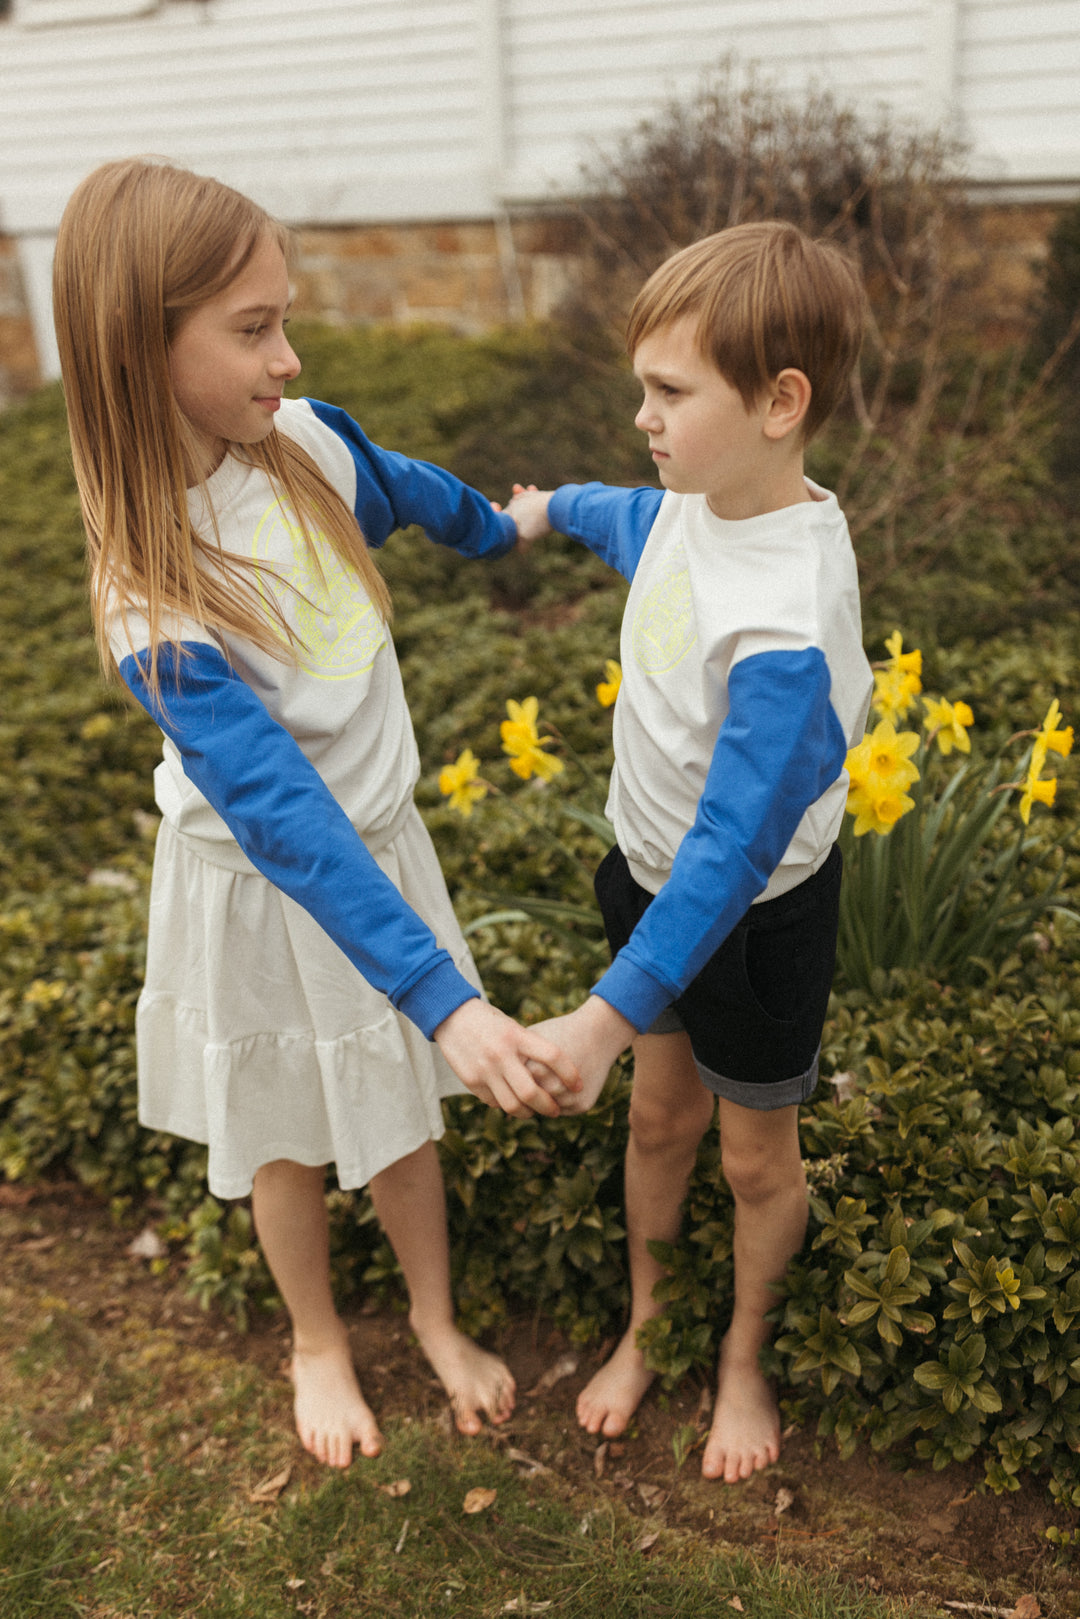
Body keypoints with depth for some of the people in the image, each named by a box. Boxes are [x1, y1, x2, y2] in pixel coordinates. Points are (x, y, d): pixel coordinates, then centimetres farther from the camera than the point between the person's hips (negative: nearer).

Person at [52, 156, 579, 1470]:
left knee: (401, 1116, 20)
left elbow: (410, 492, 11)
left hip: (379, 844, 5)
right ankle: (318, 1342, 47)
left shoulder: (308, 445, -13)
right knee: (287, 1142, 19)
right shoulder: (155, 604, -31)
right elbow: (280, 816, -36)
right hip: (268, 889, -4)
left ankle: (436, 1318, 46)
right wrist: (445, 998, -41)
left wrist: (504, 526, 33)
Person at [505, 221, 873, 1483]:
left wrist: (610, 1014, -36)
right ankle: (645, 1321, 46)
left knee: (756, 1155, 17)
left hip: (748, 912, -7)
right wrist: (552, 509, 37)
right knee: (660, 1114, 23)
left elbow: (735, 846, -35)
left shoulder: (786, 627, -36)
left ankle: (744, 1357, 44)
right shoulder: (699, 497, -11)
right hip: (648, 867, 7)